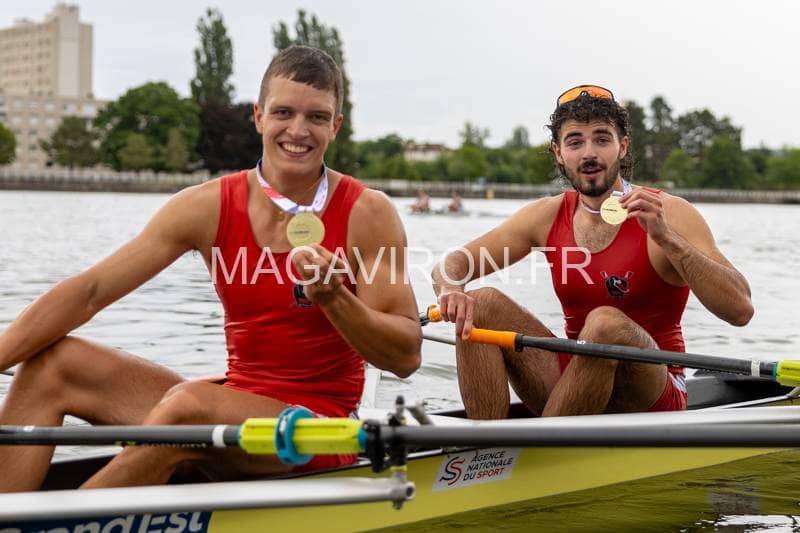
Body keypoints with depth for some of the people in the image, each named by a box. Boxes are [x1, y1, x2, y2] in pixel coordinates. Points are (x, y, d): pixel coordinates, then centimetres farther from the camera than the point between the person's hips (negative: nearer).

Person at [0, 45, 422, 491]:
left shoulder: (368, 213, -9)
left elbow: (406, 358, -11)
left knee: (189, 403, -35)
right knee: (50, 363, -5)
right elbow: (89, 292, -3)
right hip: (236, 412, 5)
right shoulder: (209, 207, 0)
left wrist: (333, 299, -28)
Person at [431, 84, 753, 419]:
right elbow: (452, 264, 6)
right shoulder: (547, 216, 5)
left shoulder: (669, 214, -9)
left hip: (650, 396, -4)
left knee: (607, 323, -34)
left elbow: (740, 310, -21)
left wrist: (664, 236, -30)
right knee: (482, 304, -12)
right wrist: (451, 291, -19)